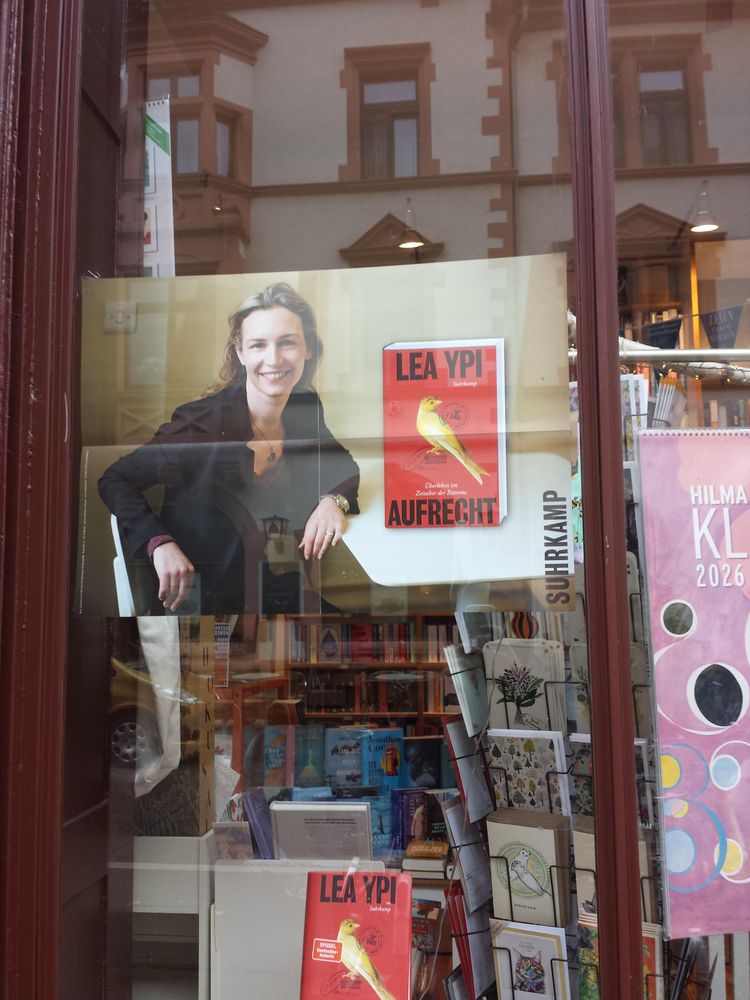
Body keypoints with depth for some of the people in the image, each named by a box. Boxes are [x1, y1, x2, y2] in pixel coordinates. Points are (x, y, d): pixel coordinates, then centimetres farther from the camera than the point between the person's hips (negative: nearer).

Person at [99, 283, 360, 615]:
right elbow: (115, 480, -11)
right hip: (195, 603, -4)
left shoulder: (306, 411, -2)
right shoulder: (202, 423, -17)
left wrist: (333, 500, -13)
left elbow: (346, 470, 11)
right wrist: (160, 543, -26)